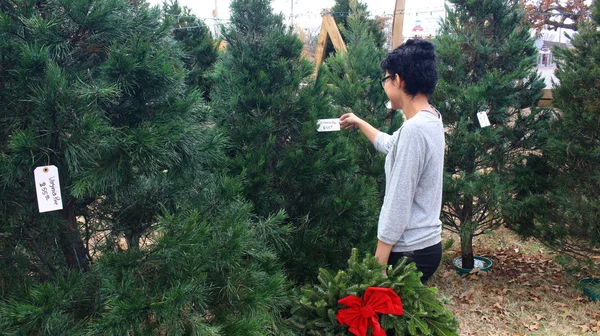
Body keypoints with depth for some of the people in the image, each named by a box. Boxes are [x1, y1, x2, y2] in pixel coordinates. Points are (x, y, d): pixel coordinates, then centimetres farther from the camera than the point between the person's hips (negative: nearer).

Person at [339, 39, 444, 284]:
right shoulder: (430, 120, 7)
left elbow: (398, 203, -22)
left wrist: (379, 259, -16)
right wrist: (359, 123, 39)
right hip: (426, 243, 9)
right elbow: (390, 145, 28)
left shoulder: (414, 129, -23)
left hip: (410, 252, -9)